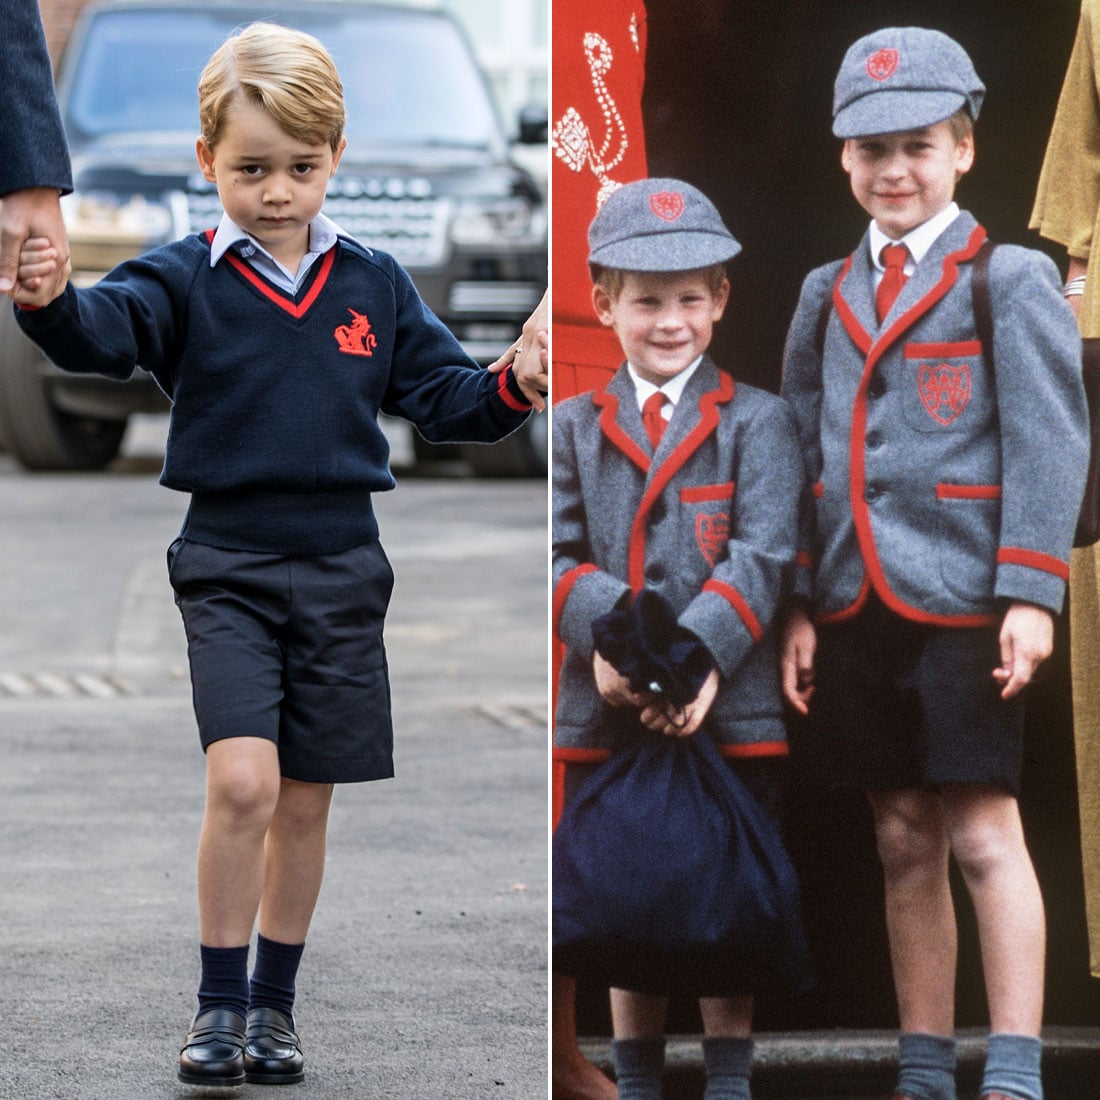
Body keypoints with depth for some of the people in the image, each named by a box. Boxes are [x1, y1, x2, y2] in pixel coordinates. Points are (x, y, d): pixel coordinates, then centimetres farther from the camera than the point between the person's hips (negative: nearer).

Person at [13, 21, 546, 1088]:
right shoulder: (186, 280, -4)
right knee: (241, 781, -17)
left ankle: (273, 1001, 24)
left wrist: (512, 384, -13)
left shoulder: (373, 284, 6)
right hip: (229, 567, -3)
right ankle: (218, 1003, -3)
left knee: (304, 801, 9)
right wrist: (47, 298, -44)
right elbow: (103, 329, -22)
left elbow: (443, 394, 9)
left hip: (340, 569, 3)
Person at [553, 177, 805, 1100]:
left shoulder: (758, 421, 3)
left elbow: (762, 556, -8)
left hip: (727, 704, -2)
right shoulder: (575, 426, 11)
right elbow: (559, 553, 1)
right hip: (608, 711, 2)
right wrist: (604, 631, -19)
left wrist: (695, 654, -22)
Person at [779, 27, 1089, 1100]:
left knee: (984, 835, -6)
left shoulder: (1013, 280, 0)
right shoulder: (826, 294, 14)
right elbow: (801, 450, 15)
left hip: (960, 599, -5)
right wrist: (797, 603, 7)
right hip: (855, 605, 5)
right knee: (903, 843, 9)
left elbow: (1048, 444, -5)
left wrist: (1030, 594, -13)